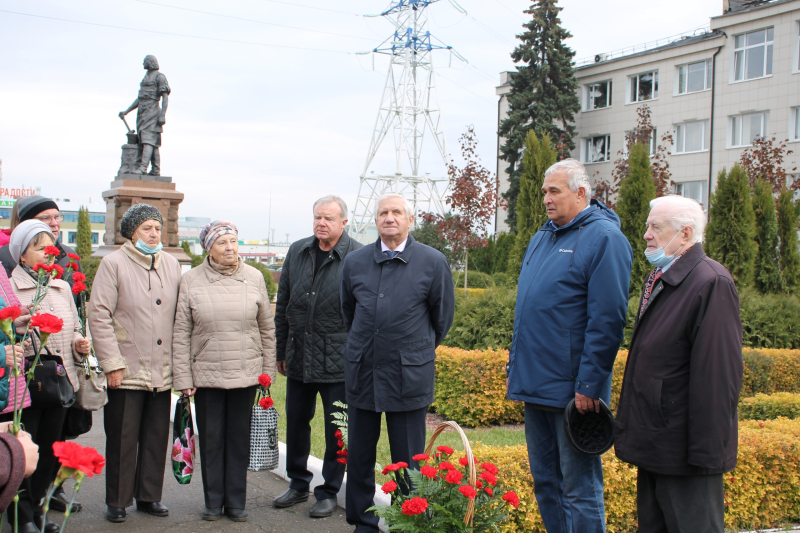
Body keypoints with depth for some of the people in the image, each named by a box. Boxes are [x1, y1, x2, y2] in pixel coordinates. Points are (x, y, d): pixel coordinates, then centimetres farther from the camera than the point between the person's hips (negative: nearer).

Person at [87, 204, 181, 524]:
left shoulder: (171, 265, 10)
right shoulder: (114, 264, -4)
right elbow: (99, 316, -8)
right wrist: (112, 363, -12)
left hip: (162, 371, 4)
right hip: (127, 371, -4)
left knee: (157, 436, 10)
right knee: (122, 439, 4)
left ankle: (149, 496, 24)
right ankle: (117, 501, 18)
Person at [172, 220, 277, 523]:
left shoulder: (254, 278, 3)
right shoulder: (192, 280, -1)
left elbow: (267, 328, 8)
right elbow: (181, 333, 1)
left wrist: (268, 371, 6)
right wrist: (183, 378, -3)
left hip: (246, 373, 1)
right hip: (206, 373, -1)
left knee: (240, 437, 8)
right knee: (210, 438, 7)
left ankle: (236, 501, 19)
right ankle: (213, 501, 21)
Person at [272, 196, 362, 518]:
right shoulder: (297, 252, 7)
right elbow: (283, 306, 13)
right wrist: (281, 351, 13)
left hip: (337, 361, -5)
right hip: (299, 358, 5)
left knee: (336, 430, 6)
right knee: (295, 422, 15)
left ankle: (329, 491, 22)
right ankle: (298, 484, 33)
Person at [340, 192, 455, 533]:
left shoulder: (433, 263, -3)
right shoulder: (355, 262, 7)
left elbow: (442, 317, 8)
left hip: (409, 377, -3)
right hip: (361, 374, 3)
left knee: (408, 462, 2)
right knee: (359, 457, 10)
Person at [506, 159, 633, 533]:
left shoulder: (604, 238, -10)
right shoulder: (541, 238, 15)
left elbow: (607, 319, -16)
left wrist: (589, 384, -19)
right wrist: (515, 366, 17)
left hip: (572, 390, -8)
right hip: (535, 386, 8)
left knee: (579, 491, 1)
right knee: (544, 481, 17)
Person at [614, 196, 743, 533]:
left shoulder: (711, 283, -17)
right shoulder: (658, 278, 14)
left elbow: (719, 375, -21)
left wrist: (705, 451, -21)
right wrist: (630, 425, 20)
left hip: (684, 449, -9)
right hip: (654, 443, 9)